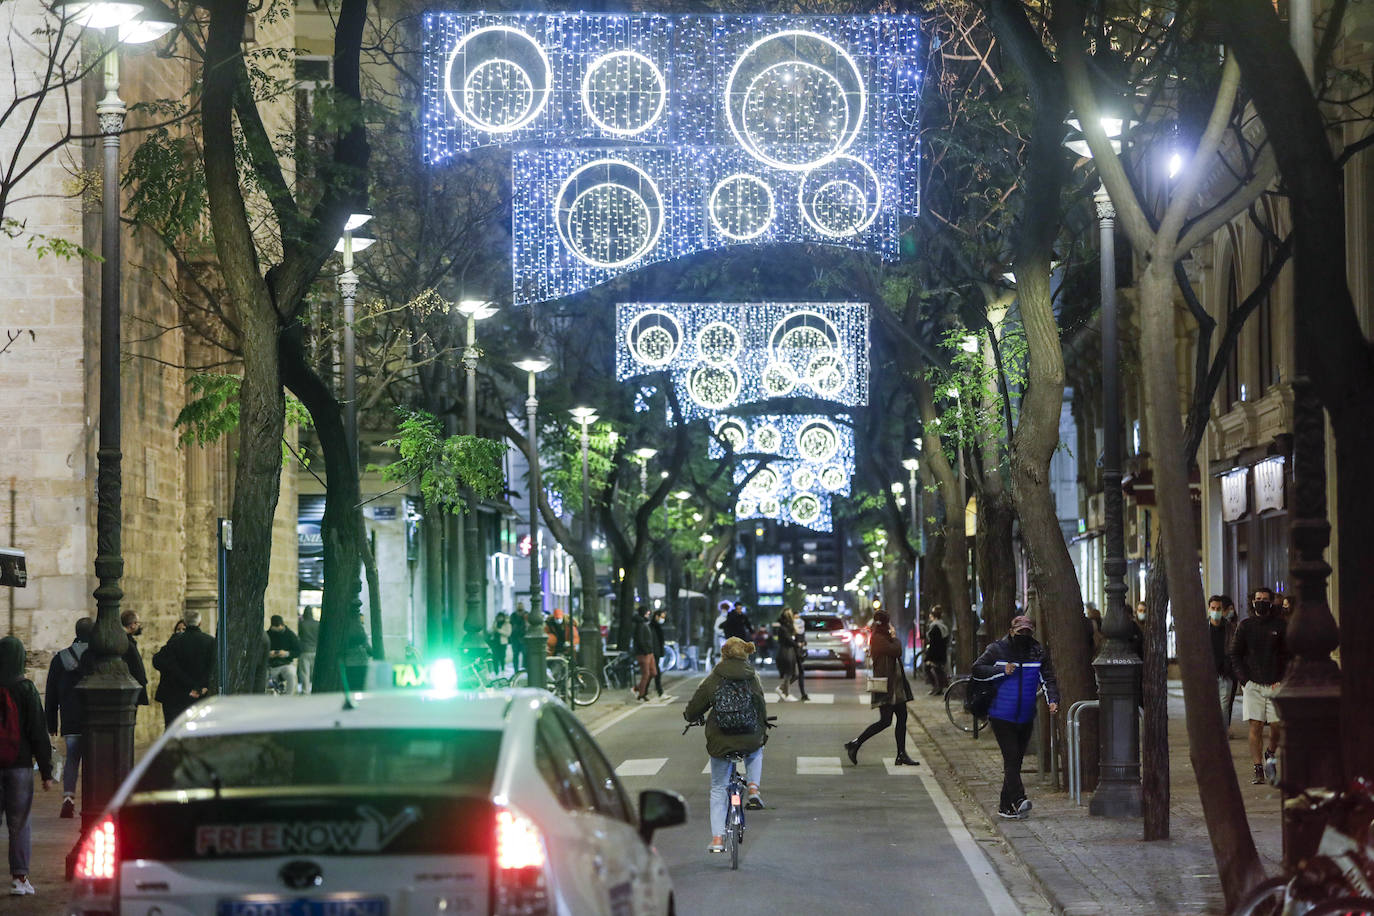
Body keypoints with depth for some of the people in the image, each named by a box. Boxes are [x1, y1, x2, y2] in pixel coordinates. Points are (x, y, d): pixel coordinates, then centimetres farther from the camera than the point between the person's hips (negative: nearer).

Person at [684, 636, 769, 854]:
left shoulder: (714, 679, -4)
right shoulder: (753, 679, 0)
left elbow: (695, 706, 5)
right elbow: (762, 709, 8)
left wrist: (689, 716, 29)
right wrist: (763, 732, 25)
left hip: (720, 744, -1)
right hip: (751, 740, 1)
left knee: (718, 789, 14)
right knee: (755, 753, 39)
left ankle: (717, 838, 9)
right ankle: (754, 789, 15)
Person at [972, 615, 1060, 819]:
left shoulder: (1039, 653, 5)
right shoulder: (997, 649, -4)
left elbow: (1048, 679, 1)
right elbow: (977, 669, -7)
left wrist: (1053, 700, -16)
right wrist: (1002, 670, -19)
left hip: (1025, 718, 4)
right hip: (1001, 716, -4)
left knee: (1016, 761, 9)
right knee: (1011, 758, -15)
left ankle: (1005, 805, 17)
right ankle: (1019, 799, -25)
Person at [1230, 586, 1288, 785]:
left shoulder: (1281, 625, 5)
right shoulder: (1245, 625, 7)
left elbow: (1290, 655, 6)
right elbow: (1235, 655, 9)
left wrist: (1282, 679, -4)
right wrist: (1244, 679, -1)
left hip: (1275, 684, 0)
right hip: (1252, 684, 0)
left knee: (1277, 726, -4)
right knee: (1255, 726, -7)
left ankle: (1271, 752, 26)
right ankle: (1257, 769, -6)